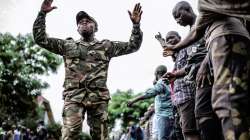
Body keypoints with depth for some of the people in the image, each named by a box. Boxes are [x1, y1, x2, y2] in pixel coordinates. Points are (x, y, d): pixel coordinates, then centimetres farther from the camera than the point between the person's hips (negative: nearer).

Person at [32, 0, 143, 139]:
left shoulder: (106, 46, 17)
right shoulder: (68, 45, 18)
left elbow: (133, 45, 15)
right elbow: (40, 38, 15)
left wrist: (136, 24, 1)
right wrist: (42, 14, 5)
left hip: (98, 97, 1)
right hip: (74, 97, -1)